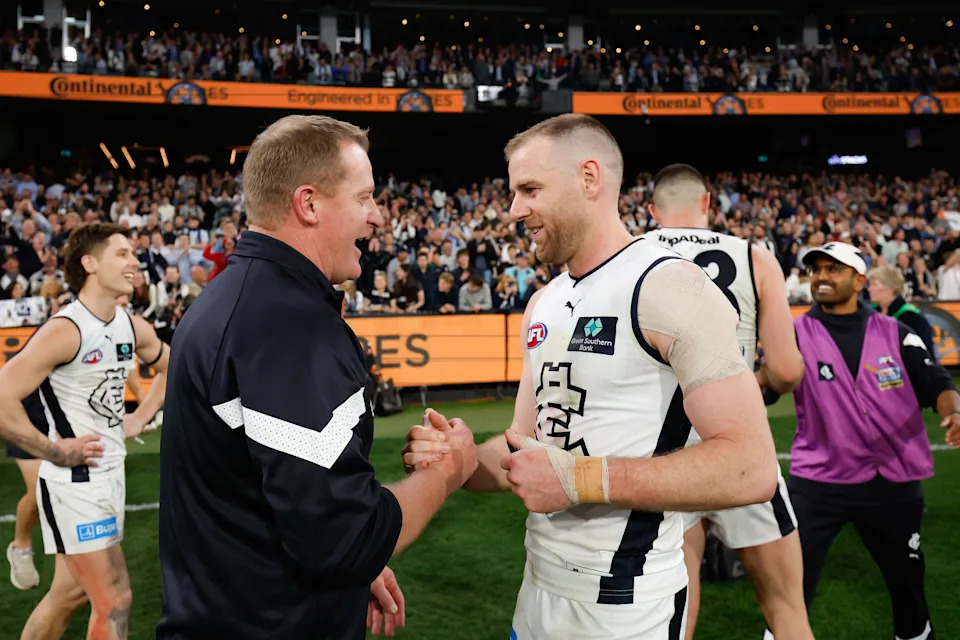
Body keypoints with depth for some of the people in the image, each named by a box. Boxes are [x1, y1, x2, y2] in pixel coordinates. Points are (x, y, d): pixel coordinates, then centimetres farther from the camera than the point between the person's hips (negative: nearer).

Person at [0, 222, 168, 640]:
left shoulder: (132, 327, 5)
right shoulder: (65, 330, -18)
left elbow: (169, 367, 25)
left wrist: (140, 418, 14)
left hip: (112, 475, 8)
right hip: (74, 481, -8)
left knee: (69, 594, 19)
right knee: (115, 601, -3)